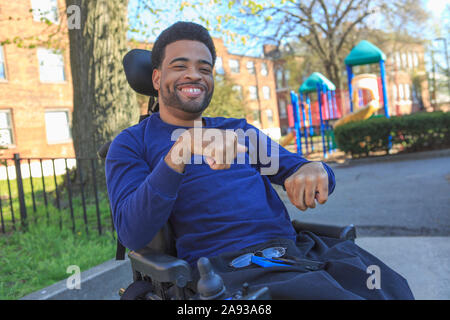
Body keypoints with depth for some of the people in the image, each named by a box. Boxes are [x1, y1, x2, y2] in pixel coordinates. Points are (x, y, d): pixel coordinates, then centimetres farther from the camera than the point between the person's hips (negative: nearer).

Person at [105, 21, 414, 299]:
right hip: (228, 264, -5)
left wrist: (315, 170, -8)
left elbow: (298, 167, 18)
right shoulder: (131, 143, 8)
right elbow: (132, 234, -8)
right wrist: (180, 152, -22)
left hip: (298, 246, 6)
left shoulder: (239, 130, 22)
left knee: (393, 289, -15)